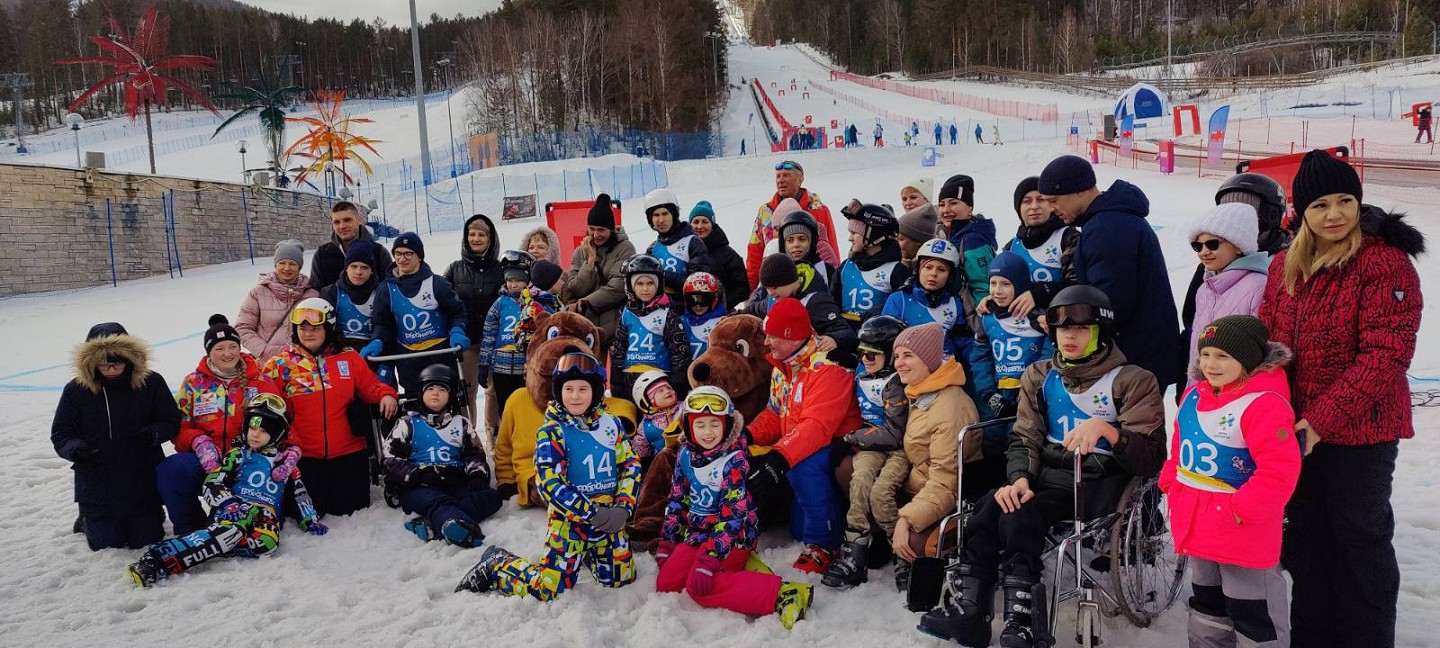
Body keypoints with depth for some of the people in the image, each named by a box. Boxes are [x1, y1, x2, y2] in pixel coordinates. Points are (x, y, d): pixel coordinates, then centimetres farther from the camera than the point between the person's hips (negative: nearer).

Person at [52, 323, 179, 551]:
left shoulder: (151, 382, -9)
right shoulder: (76, 390, -8)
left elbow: (171, 422, -3)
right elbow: (60, 434, -1)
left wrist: (152, 434, -24)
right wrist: (75, 449, -23)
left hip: (143, 480, 0)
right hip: (97, 483, 0)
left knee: (146, 540, 6)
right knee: (106, 545, 7)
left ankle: (147, 515, 40)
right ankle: (90, 518, 40)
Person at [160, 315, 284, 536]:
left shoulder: (260, 382, 8)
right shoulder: (193, 384, 9)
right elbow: (180, 427, 8)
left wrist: (292, 447, -13)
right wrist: (198, 441, -14)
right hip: (206, 460, 1)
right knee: (170, 470, -29)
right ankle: (190, 529, -4)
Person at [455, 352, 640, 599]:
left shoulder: (611, 424, 3)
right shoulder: (551, 432, -12)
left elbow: (630, 465, 5)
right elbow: (551, 485, -18)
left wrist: (623, 507, -10)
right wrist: (591, 513, -21)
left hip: (609, 520, 5)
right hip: (570, 521, -5)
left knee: (622, 579, 13)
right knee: (547, 588, -6)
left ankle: (587, 555, 39)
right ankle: (495, 565, 19)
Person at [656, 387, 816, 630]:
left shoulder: (734, 459, -16)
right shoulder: (686, 455, 4)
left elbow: (733, 514, -22)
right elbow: (677, 501, 14)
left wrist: (710, 559, -29)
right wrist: (666, 544, 11)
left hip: (732, 536, -7)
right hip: (696, 532, 8)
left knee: (699, 586, -28)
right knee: (665, 583, -3)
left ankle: (780, 594, -30)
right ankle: (737, 566, 6)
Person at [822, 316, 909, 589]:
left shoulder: (896, 383, -14)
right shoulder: (862, 374, 7)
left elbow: (894, 432, -17)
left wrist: (850, 439, -11)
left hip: (898, 448, -5)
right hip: (871, 446, 5)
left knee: (880, 492, -28)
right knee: (860, 480, -25)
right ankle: (855, 555, -26)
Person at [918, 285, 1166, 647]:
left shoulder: (1133, 381, -1)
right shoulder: (1040, 377, 14)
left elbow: (1152, 457, -9)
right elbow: (1024, 438, 8)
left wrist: (1106, 429, -27)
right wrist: (1019, 478, -13)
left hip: (1098, 485, -5)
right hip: (1046, 475, 5)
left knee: (1018, 518, -30)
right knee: (988, 508, -25)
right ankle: (970, 612, -17)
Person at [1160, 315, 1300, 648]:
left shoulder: (1264, 404, -22)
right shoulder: (1194, 395, 4)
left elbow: (1280, 469, -28)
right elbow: (1181, 447, 18)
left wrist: (1243, 509, -25)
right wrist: (1171, 482, 8)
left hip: (1242, 528, -8)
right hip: (1197, 521, 8)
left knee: (1252, 609, 6)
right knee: (1206, 599, 25)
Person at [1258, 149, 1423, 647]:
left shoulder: (1385, 261, -12)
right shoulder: (1284, 266, 7)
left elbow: (1385, 353, -19)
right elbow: (1267, 341, 12)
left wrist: (1325, 418, -22)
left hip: (1360, 429, -6)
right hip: (1297, 428, 6)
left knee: (1361, 538, 7)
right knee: (1308, 537, 17)